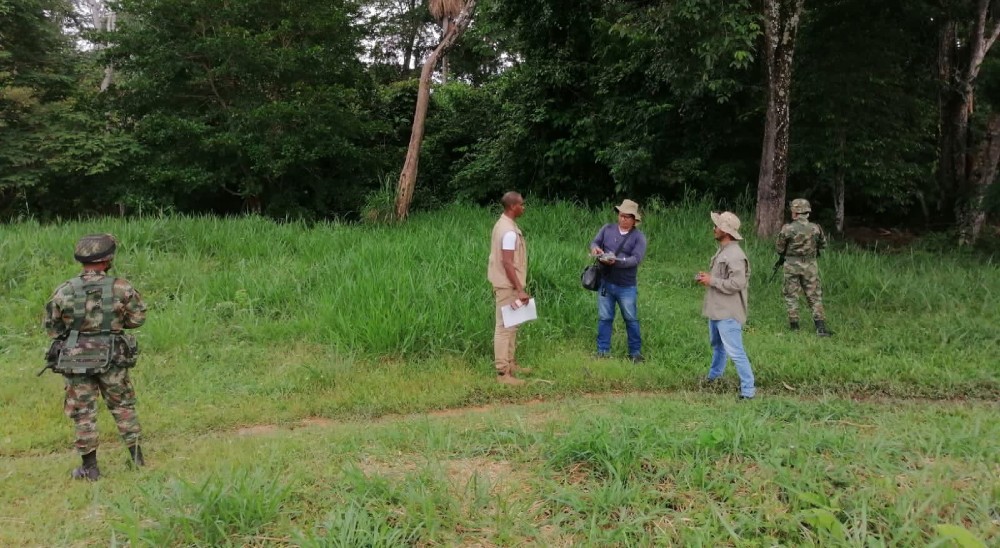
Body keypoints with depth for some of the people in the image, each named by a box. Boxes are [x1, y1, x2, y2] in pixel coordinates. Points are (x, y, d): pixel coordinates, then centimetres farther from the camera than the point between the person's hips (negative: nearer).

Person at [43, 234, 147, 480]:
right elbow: (137, 318, -1)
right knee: (123, 406, 15)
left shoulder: (64, 292, -9)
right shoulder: (122, 288, -11)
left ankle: (89, 467, 15)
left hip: (76, 360, 0)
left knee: (84, 412, 10)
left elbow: (52, 328, 1)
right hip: (112, 359, 0)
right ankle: (136, 455, 21)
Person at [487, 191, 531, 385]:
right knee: (505, 327, -6)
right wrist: (520, 289, -25)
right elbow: (507, 263, -25)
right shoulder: (509, 231, -21)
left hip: (506, 284, 10)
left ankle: (510, 363, 28)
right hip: (508, 285, -10)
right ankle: (502, 372, -2)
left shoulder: (503, 224, 10)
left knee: (511, 326, 18)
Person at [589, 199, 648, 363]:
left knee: (631, 319, 9)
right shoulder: (608, 229, 3)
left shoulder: (639, 237, -7)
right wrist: (595, 248, -20)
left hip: (627, 287, -2)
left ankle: (635, 352, 20)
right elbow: (595, 242, 5)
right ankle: (603, 351, 19)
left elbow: (636, 259, -17)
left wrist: (616, 261, -30)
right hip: (606, 283, 3)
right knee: (604, 318, 9)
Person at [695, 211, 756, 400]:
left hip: (728, 313, -11)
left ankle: (748, 389, -3)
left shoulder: (735, 256, -22)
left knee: (735, 352, -9)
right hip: (716, 309, 11)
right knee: (717, 345, 27)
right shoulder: (722, 251, 10)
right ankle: (714, 376, 45)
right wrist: (706, 277, 3)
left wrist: (711, 281, -19)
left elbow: (736, 283, -27)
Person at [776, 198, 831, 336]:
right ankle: (820, 326, 2)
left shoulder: (788, 229, -13)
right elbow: (823, 244, 10)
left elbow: (779, 247, -4)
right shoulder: (815, 228, -5)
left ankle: (794, 324, 14)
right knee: (814, 296, 8)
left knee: (791, 295, 11)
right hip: (810, 266, 2)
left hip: (792, 265, -2)